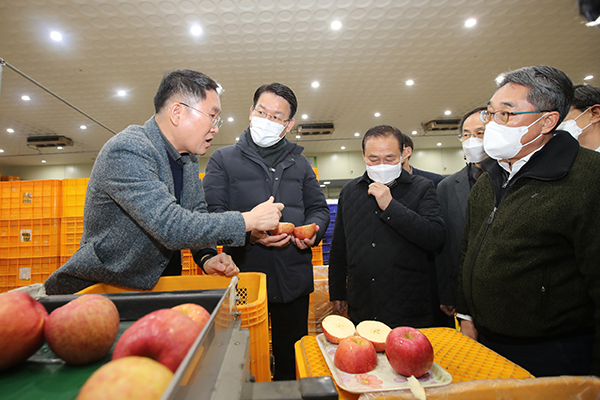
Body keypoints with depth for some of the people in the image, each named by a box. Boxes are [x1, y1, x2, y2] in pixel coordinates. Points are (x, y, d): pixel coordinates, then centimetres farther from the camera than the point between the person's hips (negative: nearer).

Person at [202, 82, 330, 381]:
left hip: (294, 281, 3)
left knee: (292, 360, 17)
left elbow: (319, 209, 15)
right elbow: (212, 214, -6)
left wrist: (312, 230, -7)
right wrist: (248, 232, -23)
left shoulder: (299, 163, 14)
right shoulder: (223, 160, 4)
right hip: (244, 278, -2)